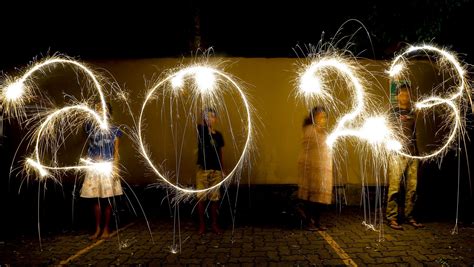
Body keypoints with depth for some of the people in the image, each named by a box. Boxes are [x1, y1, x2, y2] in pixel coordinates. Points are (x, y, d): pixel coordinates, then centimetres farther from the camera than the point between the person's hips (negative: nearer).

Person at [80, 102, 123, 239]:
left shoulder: (114, 130, 2)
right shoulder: (92, 128, 8)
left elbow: (116, 151, 0)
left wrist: (115, 168, -7)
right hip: (94, 167, 2)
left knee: (107, 200, 4)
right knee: (96, 199, 6)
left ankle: (106, 228, 16)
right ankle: (97, 229, 18)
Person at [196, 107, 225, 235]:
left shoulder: (218, 134, 9)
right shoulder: (201, 130, 0)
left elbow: (220, 153, 13)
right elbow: (200, 124, -24)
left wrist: (223, 170, 11)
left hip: (216, 171, 3)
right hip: (202, 169, -3)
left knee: (215, 198, 6)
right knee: (201, 198, 2)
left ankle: (214, 224, 19)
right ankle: (202, 224, 15)